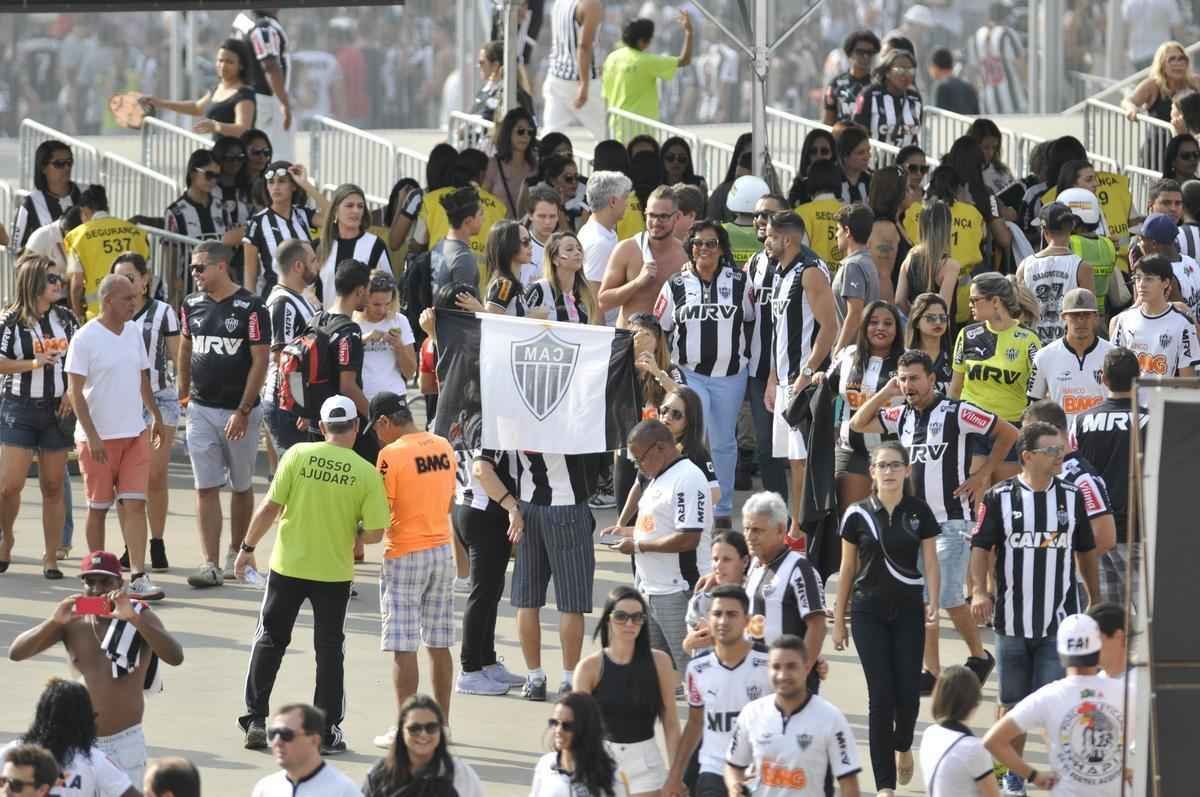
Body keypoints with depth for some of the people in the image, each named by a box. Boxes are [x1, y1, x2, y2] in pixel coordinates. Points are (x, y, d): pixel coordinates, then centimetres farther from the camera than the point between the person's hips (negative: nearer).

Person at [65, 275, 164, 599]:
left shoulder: (133, 331, 7)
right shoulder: (86, 338, -11)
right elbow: (76, 392, -13)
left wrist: (155, 415, 19)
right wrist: (91, 436, -18)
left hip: (134, 433, 5)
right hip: (98, 438, -5)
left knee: (135, 503, -4)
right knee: (98, 508, 5)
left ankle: (138, 576, -8)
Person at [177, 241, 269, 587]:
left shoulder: (251, 308, -10)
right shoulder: (192, 306, 6)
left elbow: (260, 361, -11)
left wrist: (243, 411, -15)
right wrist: (183, 393, 13)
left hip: (240, 412, -4)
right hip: (201, 409, 4)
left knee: (241, 486, 10)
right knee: (206, 488, -4)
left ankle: (236, 554, 26)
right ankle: (211, 565, -7)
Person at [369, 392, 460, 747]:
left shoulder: (391, 454, -14)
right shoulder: (443, 447, 6)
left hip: (405, 556, -7)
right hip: (443, 550, 7)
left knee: (403, 647, -2)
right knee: (439, 644, 11)